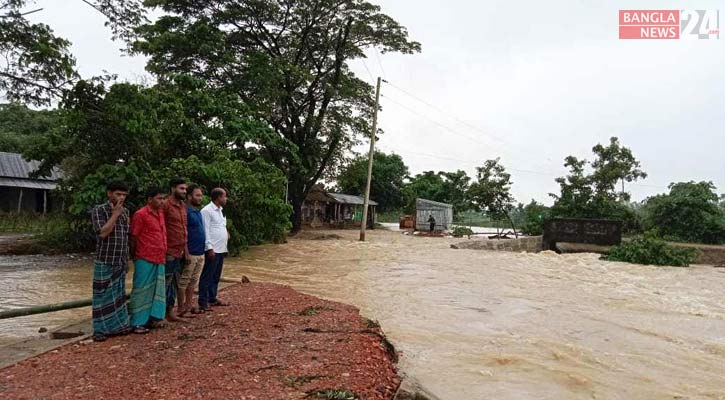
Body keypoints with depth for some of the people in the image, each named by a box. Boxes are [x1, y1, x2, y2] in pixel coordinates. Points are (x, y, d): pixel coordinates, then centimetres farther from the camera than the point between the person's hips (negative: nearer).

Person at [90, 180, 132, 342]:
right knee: (103, 295, 1)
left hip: (120, 262, 6)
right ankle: (100, 329, 10)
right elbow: (102, 233, -22)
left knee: (119, 294, 13)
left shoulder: (125, 212, 9)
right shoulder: (98, 210, -9)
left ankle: (118, 325, 23)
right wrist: (115, 214, -17)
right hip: (104, 262, -6)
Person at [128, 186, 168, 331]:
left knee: (156, 291, 12)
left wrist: (163, 256, 12)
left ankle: (150, 319, 22)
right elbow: (133, 238, -8)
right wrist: (135, 257, -3)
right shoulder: (141, 214, -10)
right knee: (142, 291, 0)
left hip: (159, 260, 7)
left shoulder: (160, 213, 13)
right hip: (145, 260, -7)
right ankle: (138, 322, 9)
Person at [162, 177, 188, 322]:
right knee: (165, 282, -1)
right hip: (169, 251, -8)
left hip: (180, 251, 8)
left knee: (174, 283, 13)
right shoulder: (166, 205, -12)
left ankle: (170, 311, 21)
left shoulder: (183, 205, 12)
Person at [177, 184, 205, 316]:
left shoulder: (198, 212, 14)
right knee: (184, 281, 1)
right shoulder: (186, 211, -13)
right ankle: (181, 308, 8)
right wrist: (186, 252, -19)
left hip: (200, 253, 9)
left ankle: (189, 305, 23)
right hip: (191, 254, -9)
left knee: (193, 281, 14)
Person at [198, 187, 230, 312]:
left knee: (216, 276, 16)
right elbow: (205, 231, -16)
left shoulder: (219, 210, 17)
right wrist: (209, 247, -20)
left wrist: (225, 233, 7)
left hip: (221, 249, 9)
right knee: (207, 276, -3)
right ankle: (203, 302, 2)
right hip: (213, 249, -9)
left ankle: (212, 298, 25)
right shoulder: (207, 210, -12)